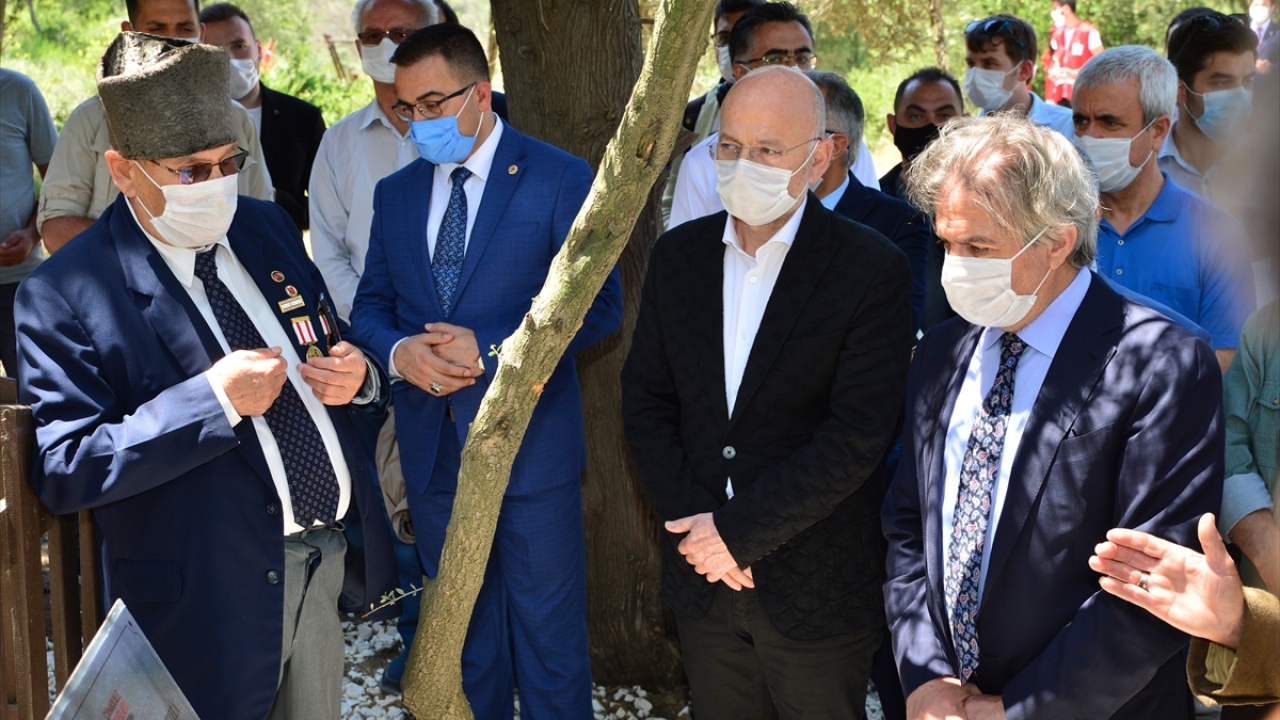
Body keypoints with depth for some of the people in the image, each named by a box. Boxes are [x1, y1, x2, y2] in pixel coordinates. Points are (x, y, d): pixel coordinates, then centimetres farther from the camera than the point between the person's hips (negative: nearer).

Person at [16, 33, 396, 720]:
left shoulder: (268, 227, 6)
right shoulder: (62, 296, -14)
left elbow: (325, 350, 18)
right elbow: (60, 470, -19)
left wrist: (357, 376, -7)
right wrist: (212, 400, -25)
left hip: (327, 561, 6)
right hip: (211, 602, -6)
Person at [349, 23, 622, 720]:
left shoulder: (560, 180, -6)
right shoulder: (396, 193, 10)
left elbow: (599, 304, -10)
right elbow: (370, 304, 12)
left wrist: (490, 349, -19)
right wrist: (397, 350, -12)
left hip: (530, 446, -5)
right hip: (432, 449, 5)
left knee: (549, 635, 4)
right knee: (464, 634, 18)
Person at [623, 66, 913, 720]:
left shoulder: (871, 268, -12)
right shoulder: (678, 254, 3)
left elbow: (857, 434, -17)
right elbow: (644, 398, 4)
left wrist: (740, 531, -17)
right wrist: (692, 520, -9)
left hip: (816, 591, -4)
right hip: (703, 577, 4)